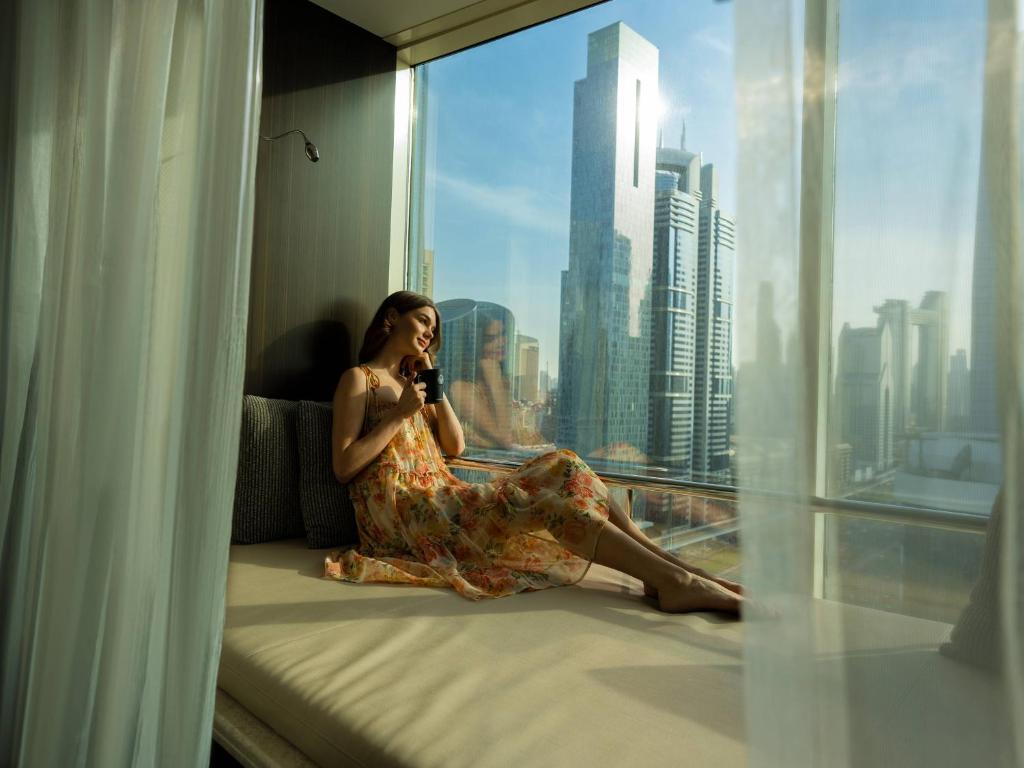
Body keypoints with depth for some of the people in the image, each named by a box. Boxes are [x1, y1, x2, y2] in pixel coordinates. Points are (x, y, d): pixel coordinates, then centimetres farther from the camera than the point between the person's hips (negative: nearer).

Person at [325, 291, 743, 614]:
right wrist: (400, 414, -13)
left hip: (440, 498, 7)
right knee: (541, 499, -28)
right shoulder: (358, 379, 3)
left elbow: (455, 445, 15)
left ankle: (666, 561, -20)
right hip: (400, 512, -7)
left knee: (559, 467, -12)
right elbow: (343, 467, -9)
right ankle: (674, 579, -33)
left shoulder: (409, 381, 26)